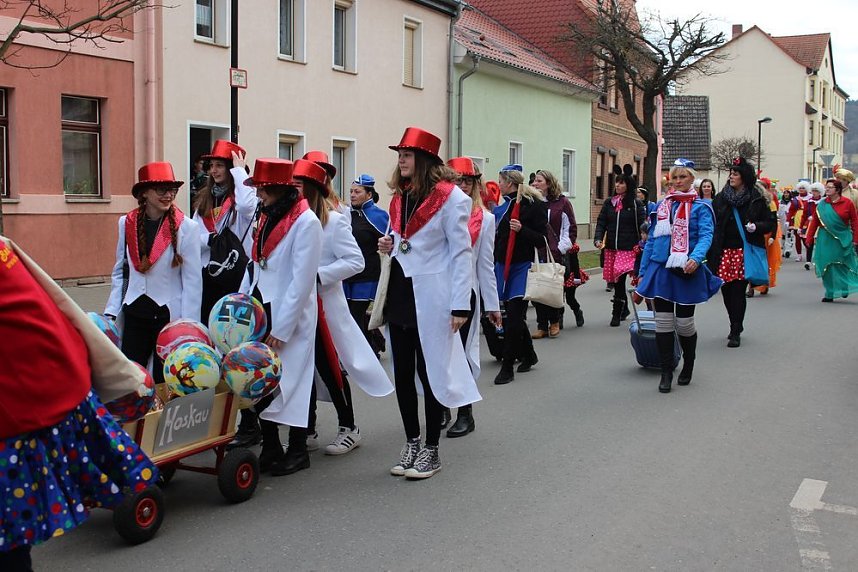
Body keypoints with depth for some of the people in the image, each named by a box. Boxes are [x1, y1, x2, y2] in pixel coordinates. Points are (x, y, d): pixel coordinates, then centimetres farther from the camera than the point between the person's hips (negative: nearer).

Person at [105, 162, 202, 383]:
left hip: (170, 315, -3)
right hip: (134, 313, 3)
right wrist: (111, 312, 6)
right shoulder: (127, 223, 4)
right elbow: (120, 272, 13)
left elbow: (192, 280, -7)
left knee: (164, 381, 8)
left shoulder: (186, 227, -8)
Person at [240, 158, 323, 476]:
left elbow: (301, 281, -16)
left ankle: (298, 450, 13)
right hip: (260, 311, 7)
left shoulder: (306, 222, -13)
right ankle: (270, 449, 17)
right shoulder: (267, 217, 13)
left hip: (290, 317, -7)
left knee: (289, 381, -1)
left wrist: (281, 328, -16)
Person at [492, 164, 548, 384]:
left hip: (522, 266, -7)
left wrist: (522, 229, -24)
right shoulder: (503, 207, 11)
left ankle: (507, 367, -4)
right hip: (503, 265, 7)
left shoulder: (534, 206, -8)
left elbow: (542, 240, -10)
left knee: (514, 317, -8)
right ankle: (528, 355, 31)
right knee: (513, 315, 13)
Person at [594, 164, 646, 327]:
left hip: (628, 248, -5)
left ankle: (617, 314, -5)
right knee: (615, 280, 11)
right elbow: (601, 222, 9)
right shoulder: (609, 203, 10)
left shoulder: (636, 204, -1)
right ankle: (624, 309, 30)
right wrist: (598, 239, -7)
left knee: (619, 278, -13)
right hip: (611, 247, 5)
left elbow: (642, 224, -4)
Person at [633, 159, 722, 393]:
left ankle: (688, 366, 29)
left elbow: (705, 236, -14)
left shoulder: (700, 207, 0)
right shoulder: (661, 206, 11)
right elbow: (651, 240, 14)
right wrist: (642, 273, 10)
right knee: (663, 323, 1)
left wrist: (696, 258, -34)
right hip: (661, 270, 3)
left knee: (684, 324, 5)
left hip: (687, 272, -3)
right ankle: (666, 373, 9)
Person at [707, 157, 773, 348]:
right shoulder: (720, 198, 9)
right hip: (724, 251, 3)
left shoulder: (756, 200, 2)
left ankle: (735, 332, 3)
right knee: (726, 290, 5)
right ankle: (736, 326, 26)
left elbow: (770, 224, 7)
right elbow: (712, 224, 10)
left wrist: (756, 226, -14)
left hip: (745, 251, -3)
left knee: (738, 291, -5)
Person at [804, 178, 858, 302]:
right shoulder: (822, 205, 2)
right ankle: (830, 294, 11)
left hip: (843, 239, -2)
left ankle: (844, 289, 25)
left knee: (843, 266, 6)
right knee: (828, 268, 3)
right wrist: (809, 239, 1)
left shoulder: (847, 203, -4)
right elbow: (814, 222, 3)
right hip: (825, 240, 2)